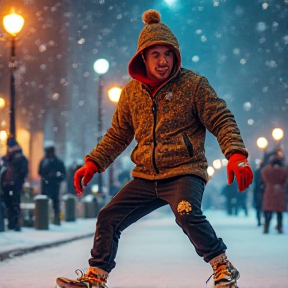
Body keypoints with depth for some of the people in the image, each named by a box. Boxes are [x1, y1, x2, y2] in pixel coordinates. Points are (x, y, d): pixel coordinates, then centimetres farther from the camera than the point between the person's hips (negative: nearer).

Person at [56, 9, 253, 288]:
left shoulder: (193, 84, -5)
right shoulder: (131, 92, 8)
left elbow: (221, 121, -7)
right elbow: (117, 135, 19)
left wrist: (236, 154, -23)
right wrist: (93, 163, 10)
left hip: (185, 172, -5)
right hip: (145, 178, 5)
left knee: (187, 213, -32)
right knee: (108, 218, 2)